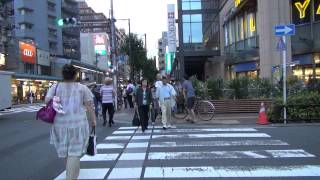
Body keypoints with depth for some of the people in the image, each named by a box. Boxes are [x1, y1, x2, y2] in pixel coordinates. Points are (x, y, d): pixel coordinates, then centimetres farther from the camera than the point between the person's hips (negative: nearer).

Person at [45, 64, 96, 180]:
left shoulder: (55, 87, 4)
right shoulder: (82, 88, 0)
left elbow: (47, 101, -6)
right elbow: (89, 105, -3)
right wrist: (93, 120, 3)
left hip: (60, 123, 3)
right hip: (78, 123, -3)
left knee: (66, 149, 21)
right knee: (74, 152, 0)